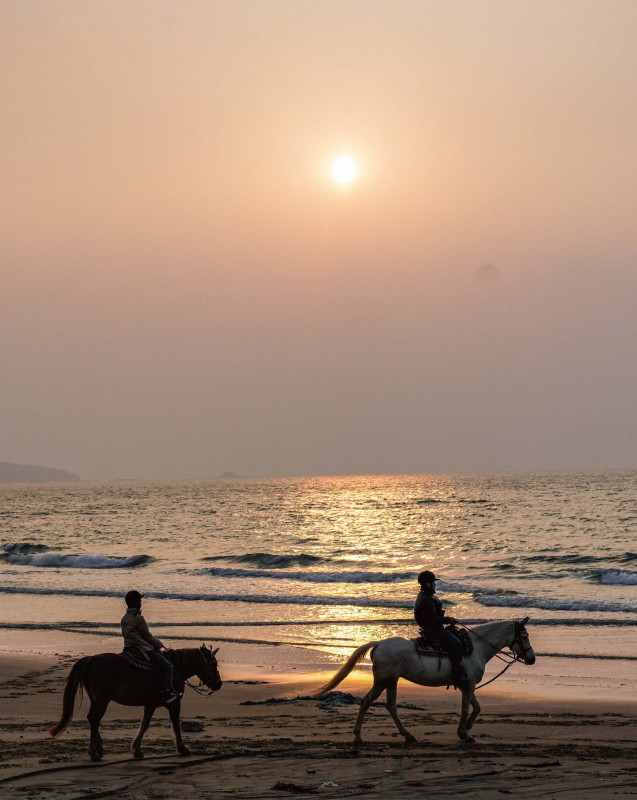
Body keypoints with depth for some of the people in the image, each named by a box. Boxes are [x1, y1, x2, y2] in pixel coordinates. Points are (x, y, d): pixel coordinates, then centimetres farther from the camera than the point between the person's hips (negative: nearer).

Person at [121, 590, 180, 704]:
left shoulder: (124, 618, 11)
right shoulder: (138, 618, -17)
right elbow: (148, 636, -12)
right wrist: (160, 646, 4)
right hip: (143, 649, -10)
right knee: (166, 665, -11)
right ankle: (166, 692, -16)